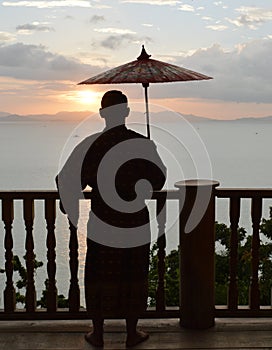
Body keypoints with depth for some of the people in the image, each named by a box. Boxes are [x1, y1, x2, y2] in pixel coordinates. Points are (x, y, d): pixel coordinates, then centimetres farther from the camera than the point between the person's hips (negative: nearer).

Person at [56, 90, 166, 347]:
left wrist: (69, 206, 9)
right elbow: (159, 179, 2)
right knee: (133, 277, 13)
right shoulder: (143, 144, -9)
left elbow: (67, 179, -7)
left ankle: (97, 334, 25)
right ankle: (132, 333, 25)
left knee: (99, 277, 13)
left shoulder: (90, 145, -10)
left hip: (101, 224, 0)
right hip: (136, 224, 0)